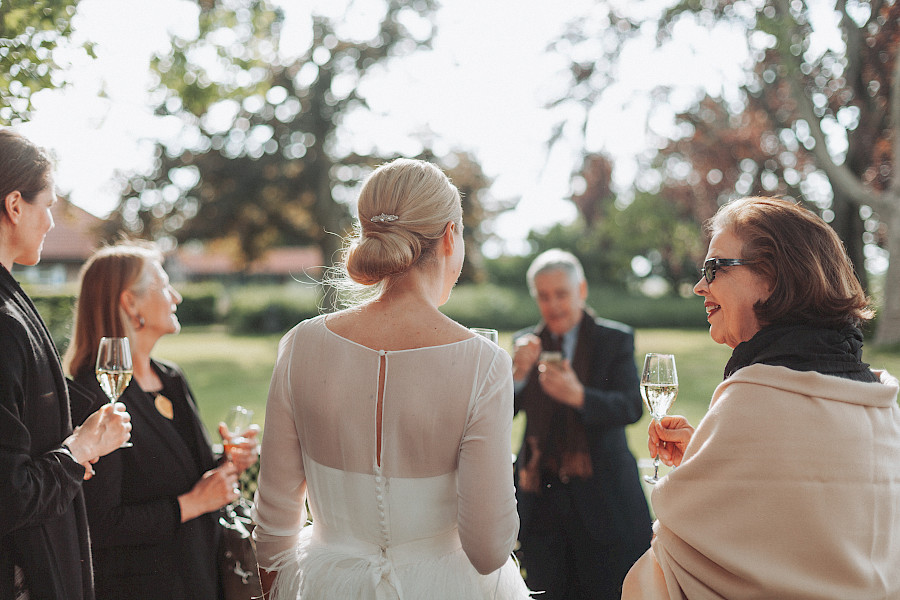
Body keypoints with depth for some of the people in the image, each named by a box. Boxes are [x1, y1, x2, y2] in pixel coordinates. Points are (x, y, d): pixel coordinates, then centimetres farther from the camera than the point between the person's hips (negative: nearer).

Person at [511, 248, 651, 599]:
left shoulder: (615, 340, 1)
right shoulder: (527, 343, 9)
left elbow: (631, 408, -13)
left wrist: (578, 396, -30)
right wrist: (517, 373, -17)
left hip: (603, 496, -2)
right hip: (542, 496, 2)